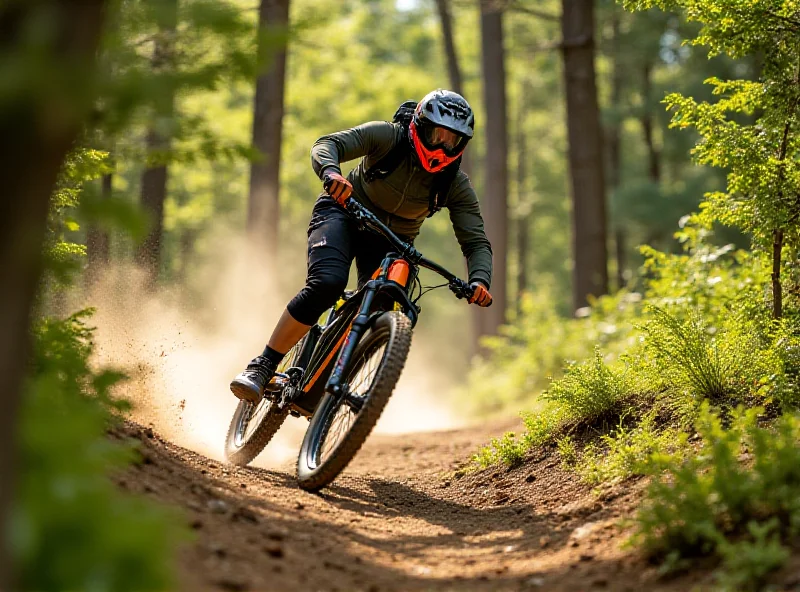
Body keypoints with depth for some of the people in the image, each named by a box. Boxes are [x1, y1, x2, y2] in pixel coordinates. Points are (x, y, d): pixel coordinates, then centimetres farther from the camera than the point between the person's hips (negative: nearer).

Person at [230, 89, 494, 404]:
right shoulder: (388, 136, -21)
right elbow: (327, 144, -30)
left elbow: (477, 242, -18)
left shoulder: (457, 185, -16)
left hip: (391, 241, 3)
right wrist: (331, 172, -53)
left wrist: (480, 281, -39)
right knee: (327, 284, -30)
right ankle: (262, 367, -23)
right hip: (343, 213, -3)